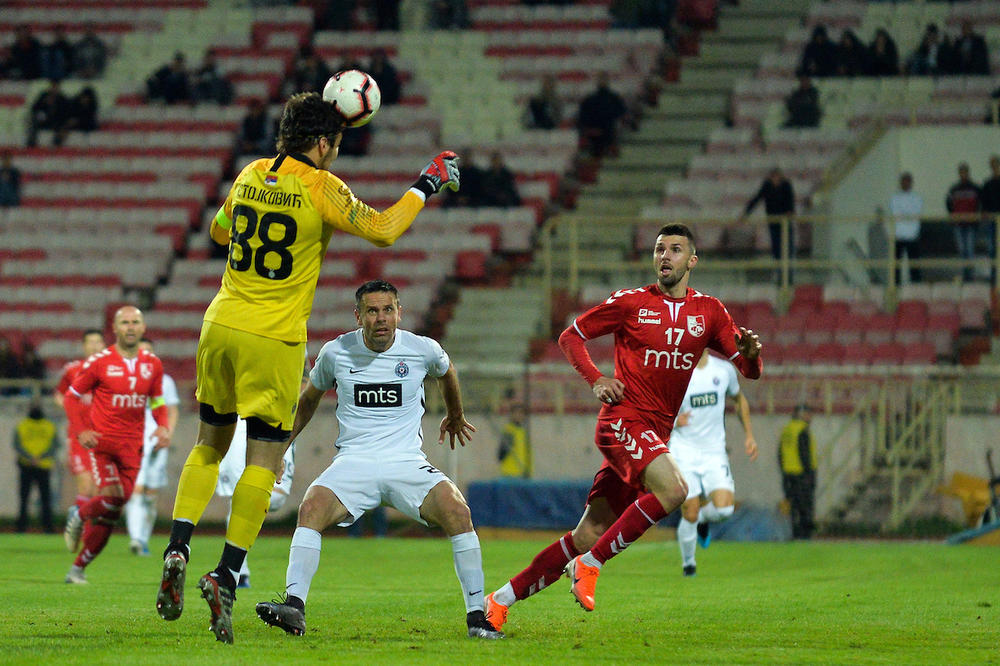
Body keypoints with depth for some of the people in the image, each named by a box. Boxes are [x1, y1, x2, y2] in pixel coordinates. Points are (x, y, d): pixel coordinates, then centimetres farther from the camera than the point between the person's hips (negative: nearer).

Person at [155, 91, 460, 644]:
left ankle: (178, 551, 4)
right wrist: (428, 185, 6)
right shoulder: (321, 188, -10)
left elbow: (218, 231, 24)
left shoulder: (251, 176, 7)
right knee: (264, 461, -1)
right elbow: (382, 230, -6)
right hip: (274, 340, -5)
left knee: (209, 446, 19)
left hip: (221, 326, 5)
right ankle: (226, 575, -12)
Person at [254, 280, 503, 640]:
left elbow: (446, 372, 26)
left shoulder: (422, 350, 0)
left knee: (457, 510, -27)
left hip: (407, 462, 0)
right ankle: (294, 609, -34)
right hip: (353, 461, 0)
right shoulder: (336, 353, 2)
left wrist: (455, 416, 42)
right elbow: (309, 398, 23)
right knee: (311, 507, -30)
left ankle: (476, 617, -18)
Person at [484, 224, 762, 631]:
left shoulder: (709, 312, 11)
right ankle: (589, 565, -18)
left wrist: (750, 353, -13)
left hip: (655, 434, 5)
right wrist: (596, 379, -7)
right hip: (622, 419, -5)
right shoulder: (631, 303, 1)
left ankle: (501, 600, 8)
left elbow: (749, 370, 11)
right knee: (672, 489, -30)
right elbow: (571, 337, 9)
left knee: (589, 535, 0)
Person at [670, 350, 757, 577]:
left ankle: (703, 519, 21)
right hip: (683, 454, -2)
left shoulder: (724, 370, 3)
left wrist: (749, 434, 17)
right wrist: (673, 421, -24)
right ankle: (688, 563, 19)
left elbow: (739, 399, 22)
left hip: (714, 453, 2)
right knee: (690, 516, -7)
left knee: (724, 508, -16)